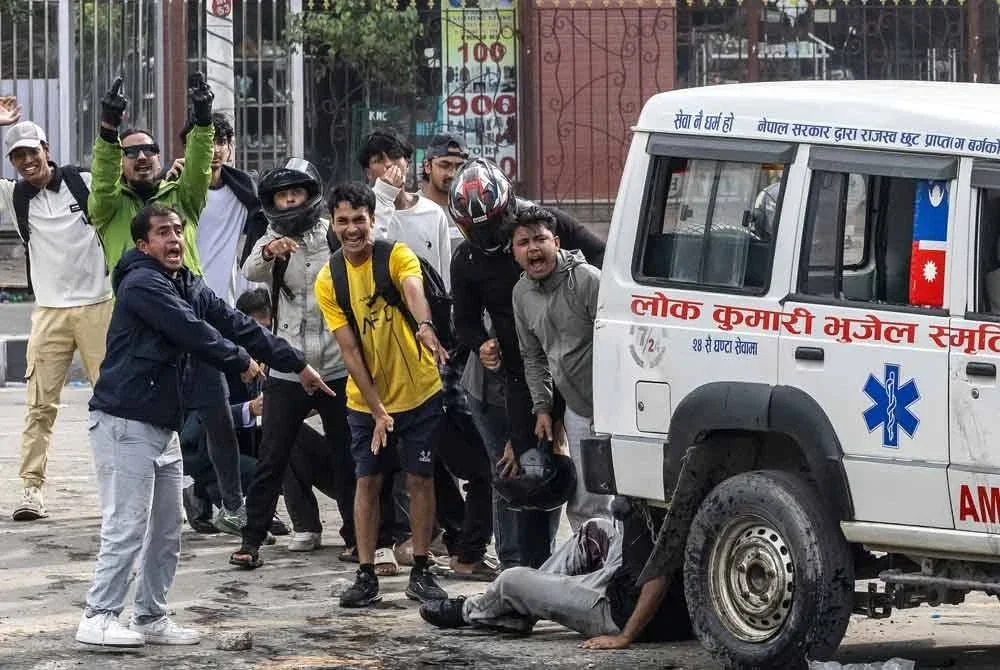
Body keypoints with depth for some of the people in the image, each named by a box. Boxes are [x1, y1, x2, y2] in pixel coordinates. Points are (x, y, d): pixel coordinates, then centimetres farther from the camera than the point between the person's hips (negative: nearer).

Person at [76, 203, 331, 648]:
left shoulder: (188, 287, 15)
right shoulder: (142, 284, -13)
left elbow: (234, 324, 15)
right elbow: (192, 331, -20)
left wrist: (298, 365, 14)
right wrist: (241, 361, -5)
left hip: (163, 424, 9)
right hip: (124, 422, -9)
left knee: (166, 532, 10)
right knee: (127, 525, -12)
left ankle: (151, 617, 17)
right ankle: (98, 618, -8)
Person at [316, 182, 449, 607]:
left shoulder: (397, 256, -13)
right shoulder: (329, 281, -7)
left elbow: (413, 289, -37)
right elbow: (350, 352, -9)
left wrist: (424, 326, -60)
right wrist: (377, 410, -16)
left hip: (418, 392, -1)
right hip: (367, 400, 1)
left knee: (420, 478, 3)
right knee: (367, 481, 2)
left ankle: (420, 573, 12)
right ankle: (366, 576, 8)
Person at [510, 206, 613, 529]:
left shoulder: (587, 280, -17)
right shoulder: (522, 293, 6)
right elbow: (533, 357, 17)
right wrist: (542, 407, 10)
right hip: (577, 410, 7)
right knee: (583, 504, 13)